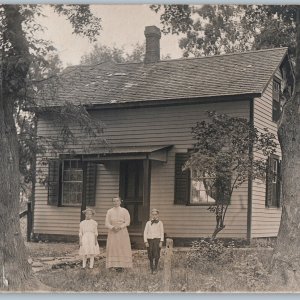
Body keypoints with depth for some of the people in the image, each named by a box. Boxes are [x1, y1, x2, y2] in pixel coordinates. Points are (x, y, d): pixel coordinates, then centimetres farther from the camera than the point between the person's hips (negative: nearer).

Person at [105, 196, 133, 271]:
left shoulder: (124, 211, 3)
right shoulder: (109, 211, 6)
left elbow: (127, 222, -3)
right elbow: (107, 224, 1)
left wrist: (120, 227, -18)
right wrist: (113, 227, -19)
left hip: (122, 232, -1)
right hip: (112, 233, 1)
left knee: (123, 248, -5)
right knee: (113, 248, -5)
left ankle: (122, 265, -3)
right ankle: (115, 265, -2)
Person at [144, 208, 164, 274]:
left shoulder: (160, 223, 5)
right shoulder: (148, 223, 8)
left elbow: (162, 233, 4)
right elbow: (145, 232, 7)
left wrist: (161, 241, -4)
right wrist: (146, 241, -1)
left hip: (157, 239, -2)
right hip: (150, 240, 2)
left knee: (156, 255, -6)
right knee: (150, 255, 4)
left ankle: (155, 268, 2)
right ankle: (151, 268, 19)